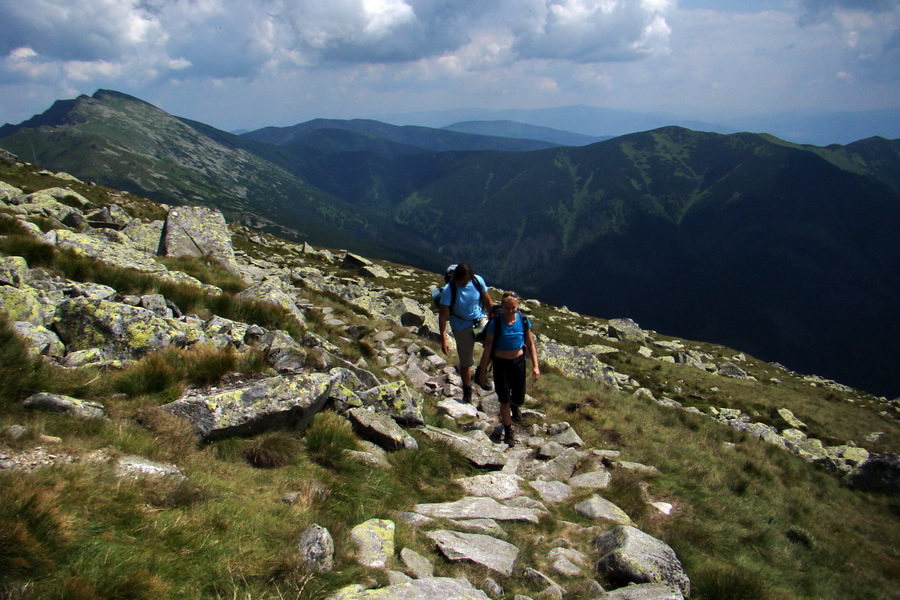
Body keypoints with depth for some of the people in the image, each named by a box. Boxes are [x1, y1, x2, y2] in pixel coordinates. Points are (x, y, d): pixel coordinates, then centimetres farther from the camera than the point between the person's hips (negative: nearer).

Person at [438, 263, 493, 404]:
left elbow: (488, 301, 2)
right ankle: (467, 390, 32)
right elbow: (443, 315, -19)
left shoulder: (478, 280, -14)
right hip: (462, 327, -2)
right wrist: (443, 339, -23)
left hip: (480, 320, 3)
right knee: (465, 362, 7)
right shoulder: (449, 290, -22)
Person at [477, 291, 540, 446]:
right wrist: (483, 371, -6)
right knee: (504, 400, 2)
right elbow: (487, 348, -10)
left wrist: (535, 366, -2)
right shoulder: (495, 324, -17)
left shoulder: (524, 321, -10)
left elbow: (530, 344, 1)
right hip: (501, 363, -2)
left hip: (518, 362, 2)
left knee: (518, 399, 13)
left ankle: (514, 406, 52)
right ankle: (508, 431, 23)